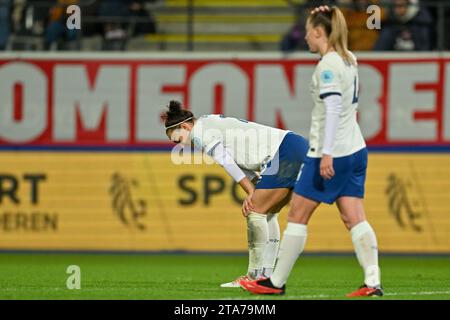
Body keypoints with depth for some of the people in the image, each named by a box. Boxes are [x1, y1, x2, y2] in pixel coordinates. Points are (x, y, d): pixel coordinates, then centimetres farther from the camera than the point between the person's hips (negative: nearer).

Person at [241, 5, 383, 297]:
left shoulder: (328, 66, -14)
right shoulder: (349, 59, 11)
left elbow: (333, 109, -21)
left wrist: (327, 152, -24)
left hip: (332, 154, -8)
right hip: (355, 150, 8)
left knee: (298, 214, 2)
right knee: (354, 217, 3)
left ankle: (276, 282, 8)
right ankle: (373, 282, -9)